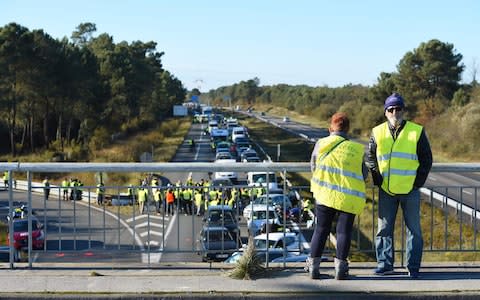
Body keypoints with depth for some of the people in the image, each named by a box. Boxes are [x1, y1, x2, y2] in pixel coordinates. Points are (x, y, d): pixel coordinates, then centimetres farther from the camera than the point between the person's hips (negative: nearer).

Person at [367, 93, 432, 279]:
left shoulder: (417, 132, -1)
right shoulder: (378, 133, 4)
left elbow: (426, 159, 3)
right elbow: (370, 157, 13)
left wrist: (418, 181, -4)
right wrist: (377, 179, 1)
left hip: (410, 191, -2)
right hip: (386, 191, 2)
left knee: (413, 229, 3)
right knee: (384, 228, 5)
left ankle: (413, 267, 11)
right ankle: (385, 264, 14)